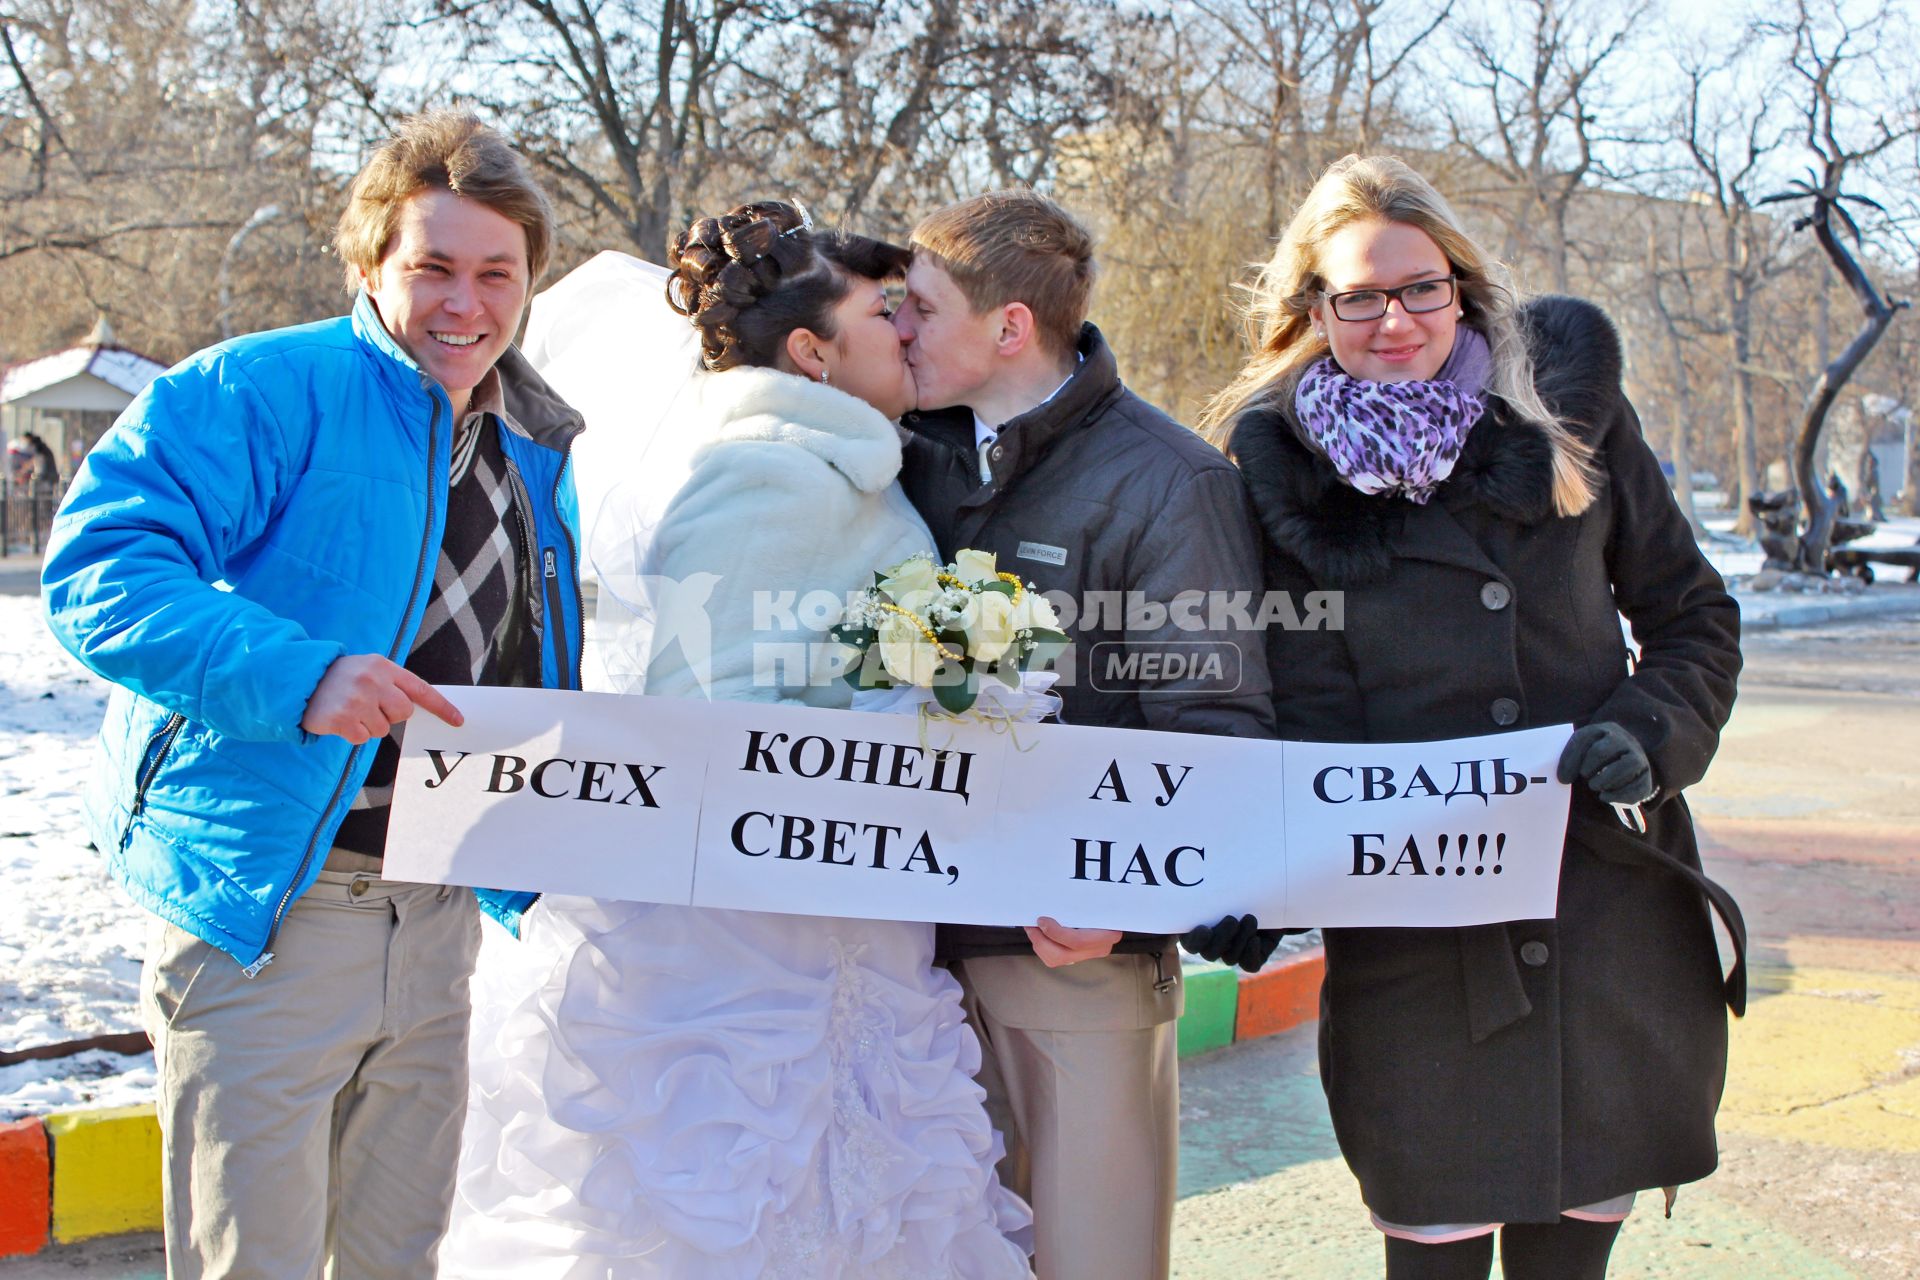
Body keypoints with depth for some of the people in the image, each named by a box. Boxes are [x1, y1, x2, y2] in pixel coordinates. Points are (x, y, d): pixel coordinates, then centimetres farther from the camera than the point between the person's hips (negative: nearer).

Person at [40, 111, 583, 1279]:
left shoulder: (537, 450, 12)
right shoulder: (257, 394, -10)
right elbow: (100, 571, -21)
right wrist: (295, 675, -34)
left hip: (438, 920, 6)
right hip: (265, 918, -6)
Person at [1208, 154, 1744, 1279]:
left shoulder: (1566, 396, 5)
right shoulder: (1282, 461, 1)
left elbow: (1693, 616, 11)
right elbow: (1305, 702, -2)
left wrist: (1650, 734, -8)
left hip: (1610, 890, 2)